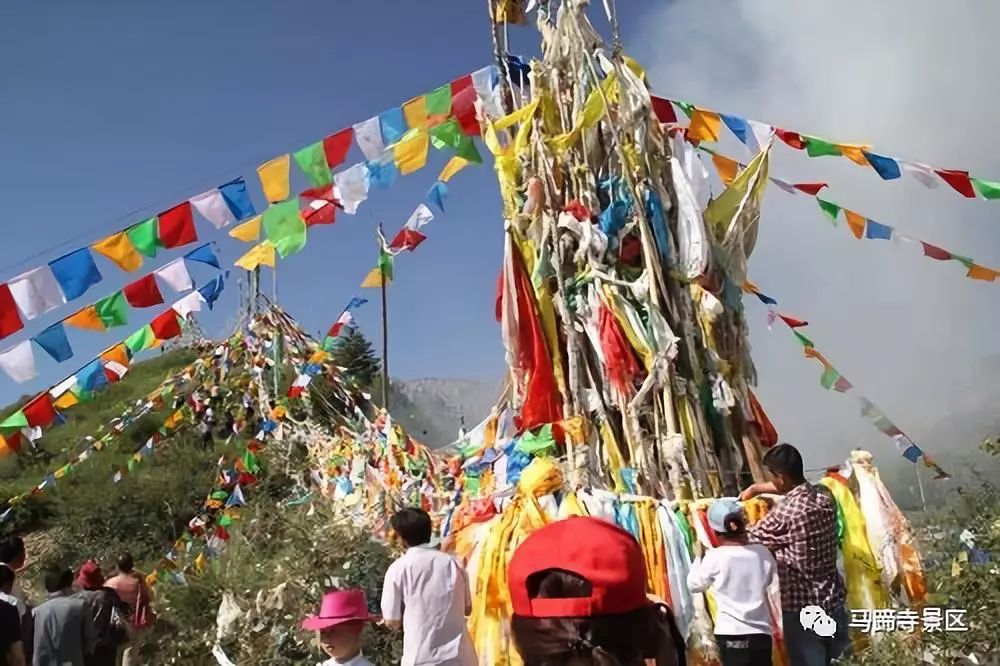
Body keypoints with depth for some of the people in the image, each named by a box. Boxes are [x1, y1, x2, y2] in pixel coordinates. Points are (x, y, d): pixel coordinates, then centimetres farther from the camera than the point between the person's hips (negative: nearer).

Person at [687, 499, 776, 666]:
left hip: (730, 633, -3)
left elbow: (694, 584, 6)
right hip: (761, 631, 3)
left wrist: (699, 556, 15)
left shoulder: (714, 557, -10)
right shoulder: (762, 552, -2)